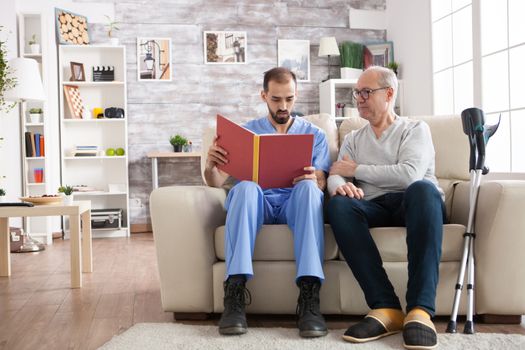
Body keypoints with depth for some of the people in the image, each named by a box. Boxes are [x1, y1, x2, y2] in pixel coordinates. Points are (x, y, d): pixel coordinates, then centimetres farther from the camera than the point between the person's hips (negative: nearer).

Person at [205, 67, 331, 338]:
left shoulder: (314, 134, 18)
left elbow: (321, 183, 6)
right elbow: (216, 182, 9)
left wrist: (314, 180, -21)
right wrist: (210, 165, -17)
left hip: (295, 203, 0)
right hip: (257, 203, 0)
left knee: (309, 188, -35)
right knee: (245, 186, -35)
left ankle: (309, 295, -43)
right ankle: (235, 290, -40)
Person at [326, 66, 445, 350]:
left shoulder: (415, 129, 11)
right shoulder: (353, 139, 24)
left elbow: (409, 174, -10)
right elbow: (334, 177, 6)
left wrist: (356, 170, -2)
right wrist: (342, 186, -20)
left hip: (411, 204, -2)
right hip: (373, 208, 3)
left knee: (422, 188, -37)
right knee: (338, 205, -30)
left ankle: (420, 310, -42)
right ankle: (386, 307, -34)